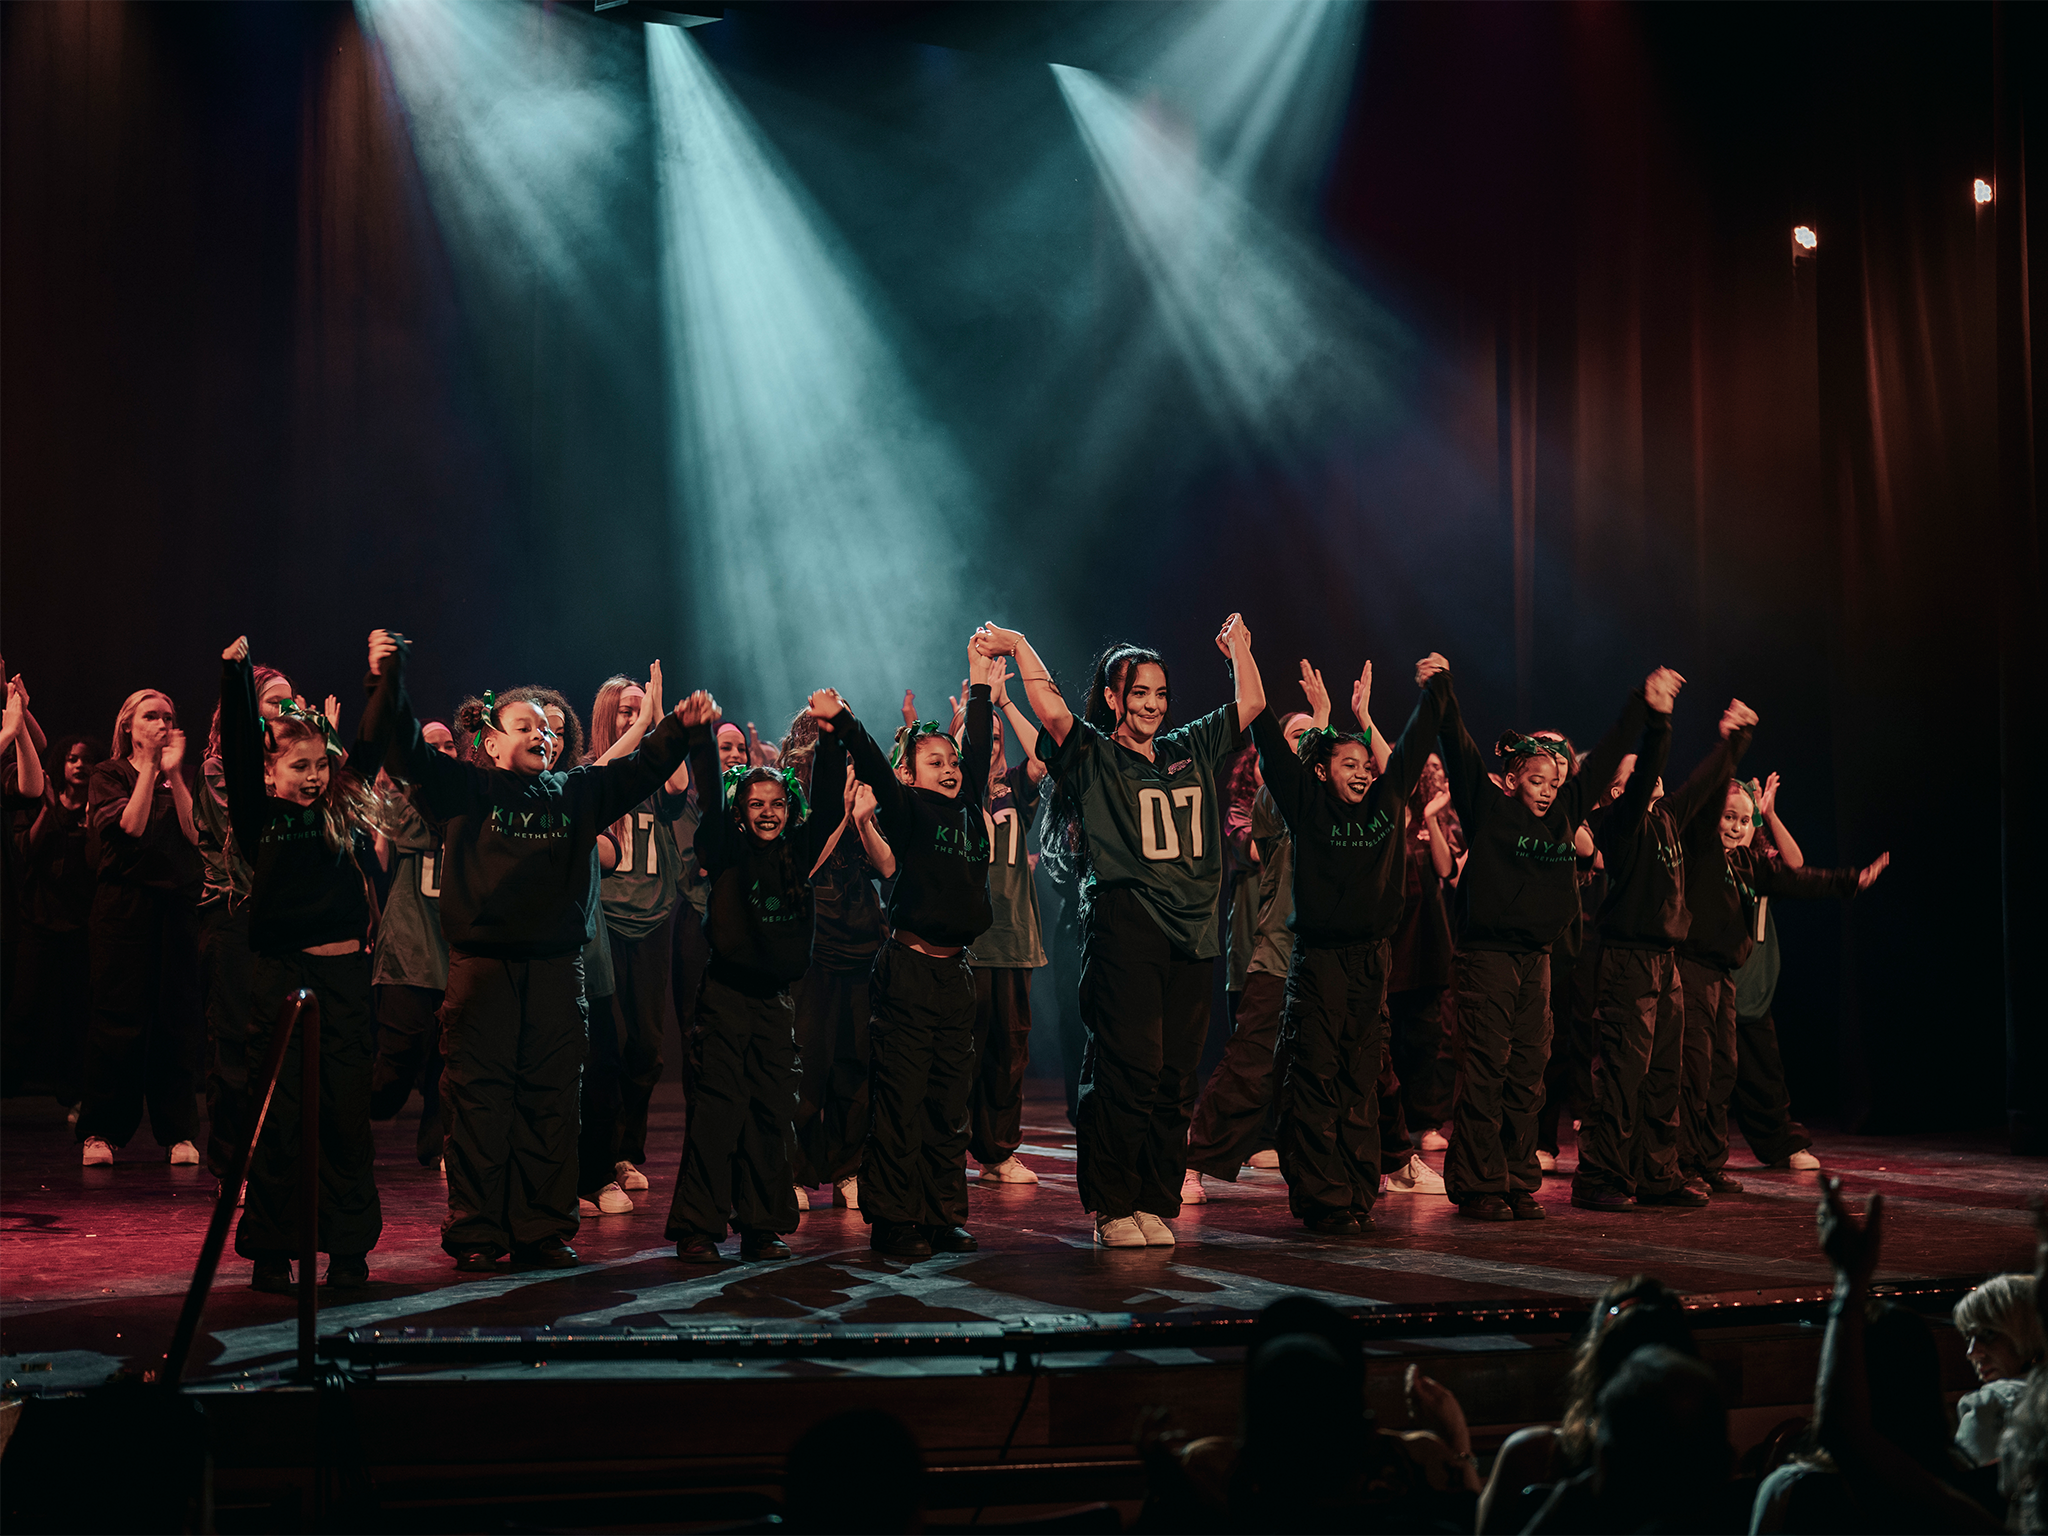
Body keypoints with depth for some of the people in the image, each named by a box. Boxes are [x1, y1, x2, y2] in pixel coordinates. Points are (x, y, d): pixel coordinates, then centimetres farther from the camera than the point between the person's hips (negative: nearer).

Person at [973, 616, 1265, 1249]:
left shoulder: (1189, 751, 19)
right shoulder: (1093, 756, 3)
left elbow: (1251, 702, 25)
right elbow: (1053, 713, -14)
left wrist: (1238, 645, 23)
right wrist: (1019, 648, -9)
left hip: (1192, 932, 5)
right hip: (1124, 929, -5)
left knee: (1176, 1077, 5)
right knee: (1131, 1071, -9)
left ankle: (1157, 1204, 12)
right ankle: (1113, 1208, 0)